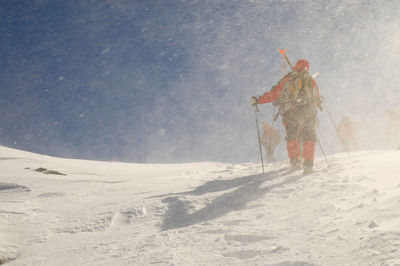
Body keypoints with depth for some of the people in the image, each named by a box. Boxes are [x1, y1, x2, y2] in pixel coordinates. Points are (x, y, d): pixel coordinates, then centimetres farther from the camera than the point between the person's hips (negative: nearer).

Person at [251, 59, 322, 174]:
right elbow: (317, 100, 19)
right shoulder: (312, 81, 15)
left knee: (292, 138, 11)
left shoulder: (287, 79, 9)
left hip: (291, 113, -1)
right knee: (309, 138, 9)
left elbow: (274, 93, 7)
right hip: (309, 112, 1)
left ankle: (295, 160, -4)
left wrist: (259, 100, 17)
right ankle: (308, 163, -1)